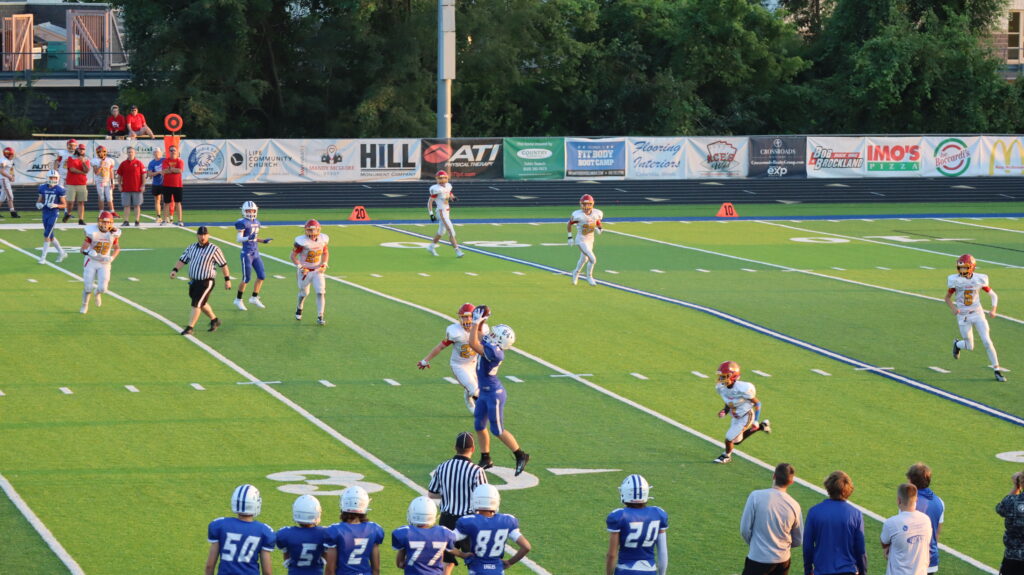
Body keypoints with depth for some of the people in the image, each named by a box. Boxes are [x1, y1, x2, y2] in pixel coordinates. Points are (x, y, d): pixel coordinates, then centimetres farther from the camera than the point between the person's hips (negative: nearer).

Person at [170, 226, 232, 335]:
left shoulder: (214, 249, -8)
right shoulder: (191, 248, 8)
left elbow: (223, 264, -3)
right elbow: (182, 260, 7)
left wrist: (227, 280, -2)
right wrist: (175, 270, -10)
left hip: (206, 282, -6)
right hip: (193, 281, 7)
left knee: (196, 304, -12)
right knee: (202, 304, 19)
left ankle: (190, 327, -6)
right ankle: (214, 320, 39)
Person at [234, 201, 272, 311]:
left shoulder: (256, 222, 12)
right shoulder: (243, 223, -13)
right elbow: (239, 238, -18)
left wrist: (263, 241, 9)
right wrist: (248, 238, -35)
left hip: (256, 253, 8)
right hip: (247, 253, -8)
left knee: (262, 276, 5)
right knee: (246, 278, -3)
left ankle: (254, 298, 18)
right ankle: (238, 300, 12)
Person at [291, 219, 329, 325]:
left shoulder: (323, 239, -7)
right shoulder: (302, 241, -21)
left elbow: (325, 253, 10)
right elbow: (293, 255, -12)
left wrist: (324, 265, -5)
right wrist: (300, 267, -20)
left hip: (317, 271, 2)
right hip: (305, 271, -2)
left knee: (321, 292, -12)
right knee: (304, 293, 14)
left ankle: (320, 317, -8)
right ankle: (299, 308, 46)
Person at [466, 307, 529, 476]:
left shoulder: (494, 352, -28)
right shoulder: (490, 345, -2)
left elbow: (473, 343, -34)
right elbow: (478, 337, 17)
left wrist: (476, 323, -27)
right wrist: (480, 323, 4)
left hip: (494, 394, -9)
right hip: (485, 392, 9)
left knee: (498, 430, -1)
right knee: (479, 426, 14)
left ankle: (521, 456, 12)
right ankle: (486, 460, 25)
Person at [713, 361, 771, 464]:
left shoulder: (742, 389, -33)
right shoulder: (721, 387, -12)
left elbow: (757, 403, -19)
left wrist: (755, 421, -17)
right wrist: (725, 411, -13)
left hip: (745, 417, -8)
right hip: (735, 417, 8)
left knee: (729, 438, -4)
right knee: (737, 441, 20)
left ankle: (726, 456, 29)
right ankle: (762, 426, 35)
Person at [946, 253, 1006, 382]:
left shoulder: (979, 280, -8)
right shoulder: (955, 281, -10)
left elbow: (993, 295, 3)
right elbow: (948, 298, 1)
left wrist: (993, 310, -13)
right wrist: (953, 308, -19)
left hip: (978, 314, 0)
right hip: (963, 317, 0)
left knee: (987, 341, -9)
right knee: (970, 347, 5)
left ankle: (997, 370, 2)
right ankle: (957, 344, 41)